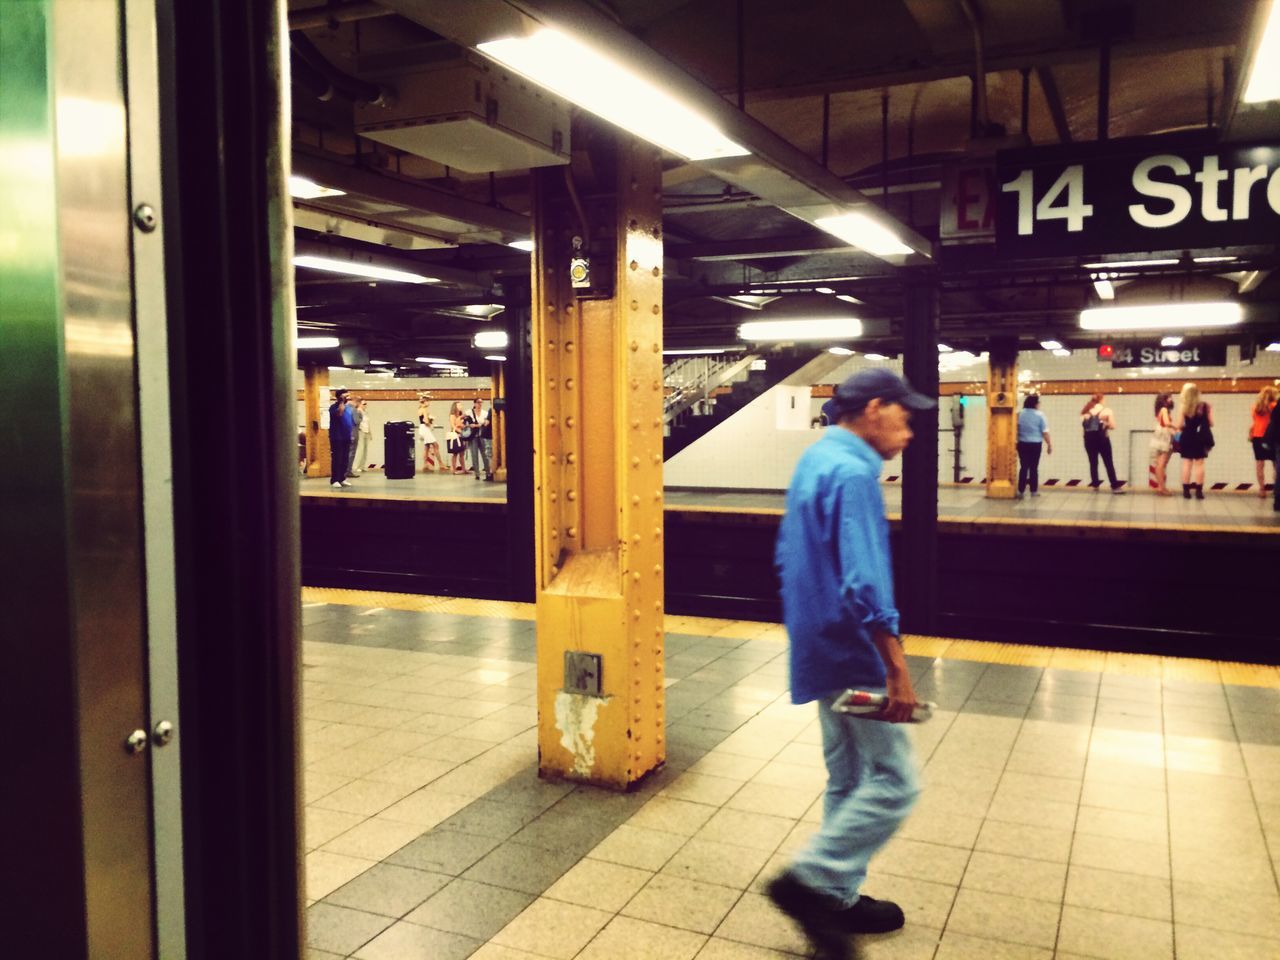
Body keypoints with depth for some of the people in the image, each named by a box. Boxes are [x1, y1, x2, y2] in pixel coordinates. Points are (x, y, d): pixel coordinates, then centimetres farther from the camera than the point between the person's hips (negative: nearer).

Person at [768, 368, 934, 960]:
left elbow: (787, 558, 19)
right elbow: (864, 583, -27)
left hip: (821, 648, 10)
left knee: (849, 778, 18)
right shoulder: (853, 473, -20)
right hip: (854, 654, -10)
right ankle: (810, 879, 3)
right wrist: (897, 669, -23)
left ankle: (839, 897, 27)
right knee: (895, 782, -1)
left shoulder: (814, 461, 11)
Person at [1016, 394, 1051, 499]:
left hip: (1022, 444, 3)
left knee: (1023, 467, 7)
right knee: (1034, 468, 5)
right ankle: (1034, 491, 11)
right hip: (1035, 444, -3)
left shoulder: (1019, 414, 1)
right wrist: (1049, 444, 0)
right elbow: (1045, 432, -9)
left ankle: (1020, 490, 4)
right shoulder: (1039, 415, -8)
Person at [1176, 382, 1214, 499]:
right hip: (1200, 438, 1)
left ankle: (1186, 490, 4)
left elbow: (1179, 425, -8)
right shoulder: (1205, 406, -2)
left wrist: (1173, 425, 14)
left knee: (1186, 463, 5)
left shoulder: (1183, 406, -6)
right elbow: (1211, 423, 1)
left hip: (1187, 438, -1)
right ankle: (1199, 491, 3)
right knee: (1199, 464, 4)